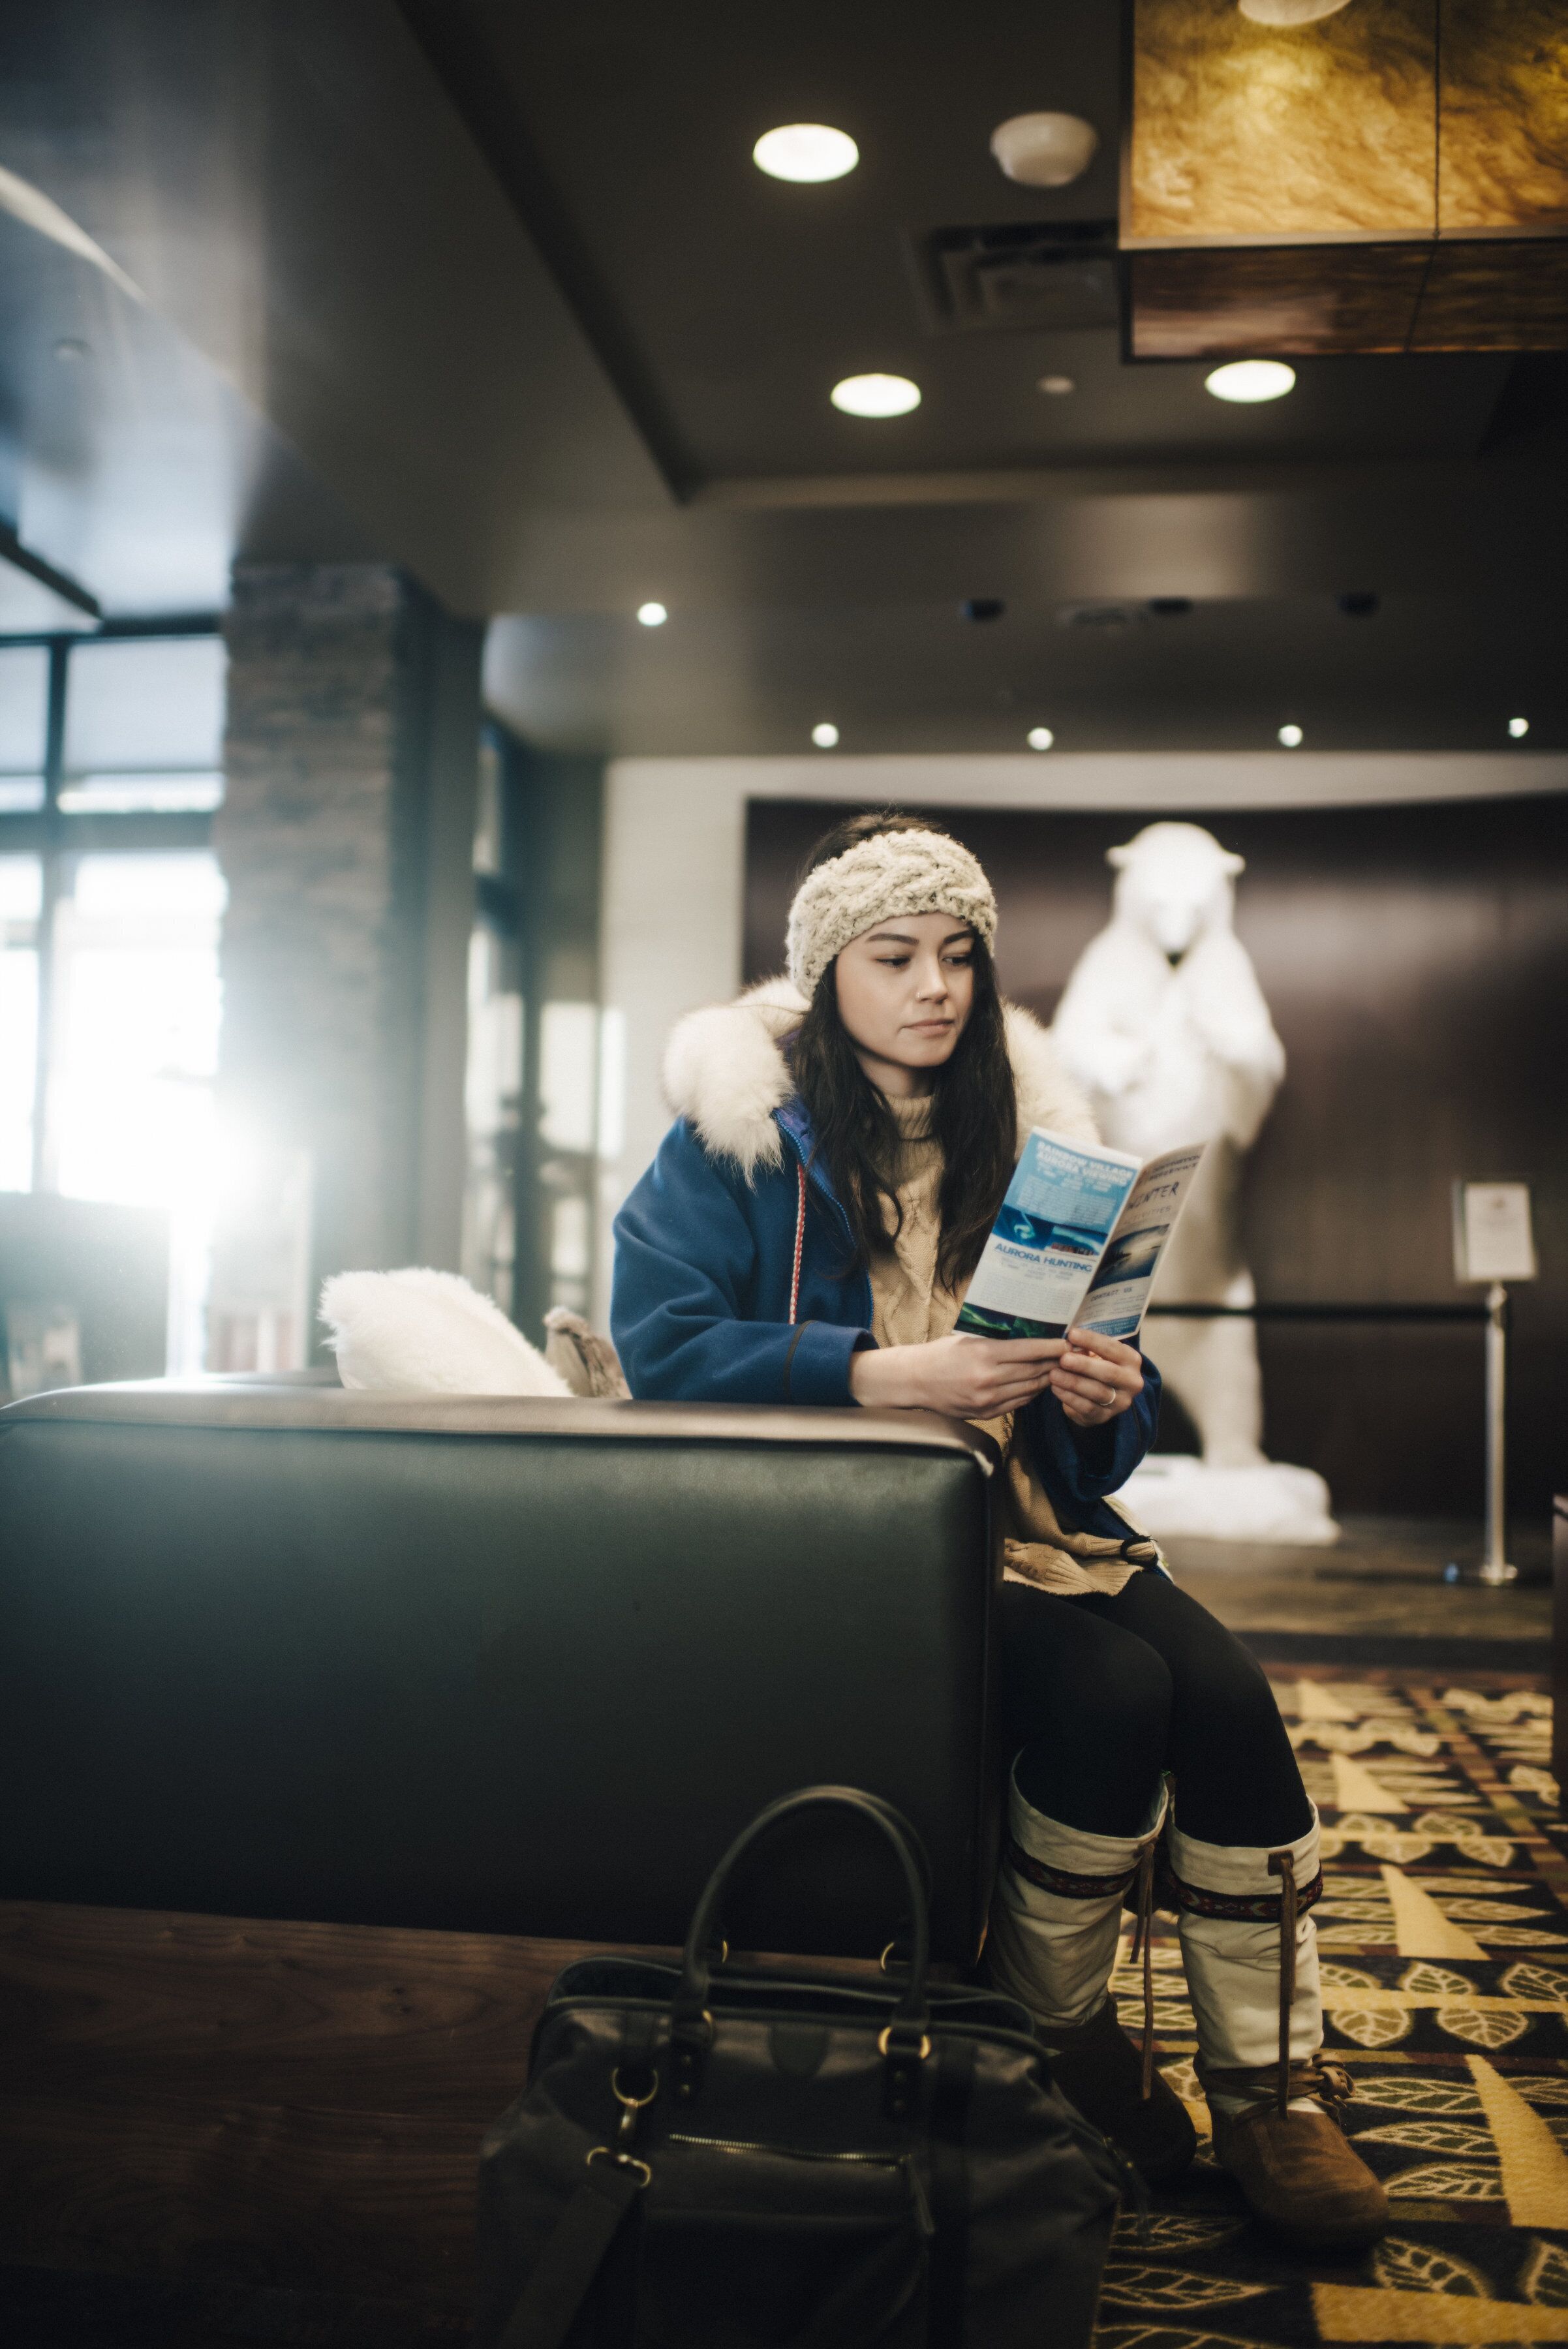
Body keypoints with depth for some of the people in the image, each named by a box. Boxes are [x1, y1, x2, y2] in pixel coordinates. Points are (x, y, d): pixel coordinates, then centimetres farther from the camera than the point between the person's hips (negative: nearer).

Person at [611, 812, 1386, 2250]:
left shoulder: (1028, 1131, 15)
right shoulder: (745, 1131, 1)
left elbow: (1114, 1422, 17)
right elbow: (659, 1336, -12)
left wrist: (1110, 1392, -10)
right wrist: (886, 1375, -22)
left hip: (1035, 1511, 5)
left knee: (1226, 1688, -21)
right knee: (1110, 1689, -26)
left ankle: (1271, 2090, -6)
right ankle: (1055, 2028, 0)